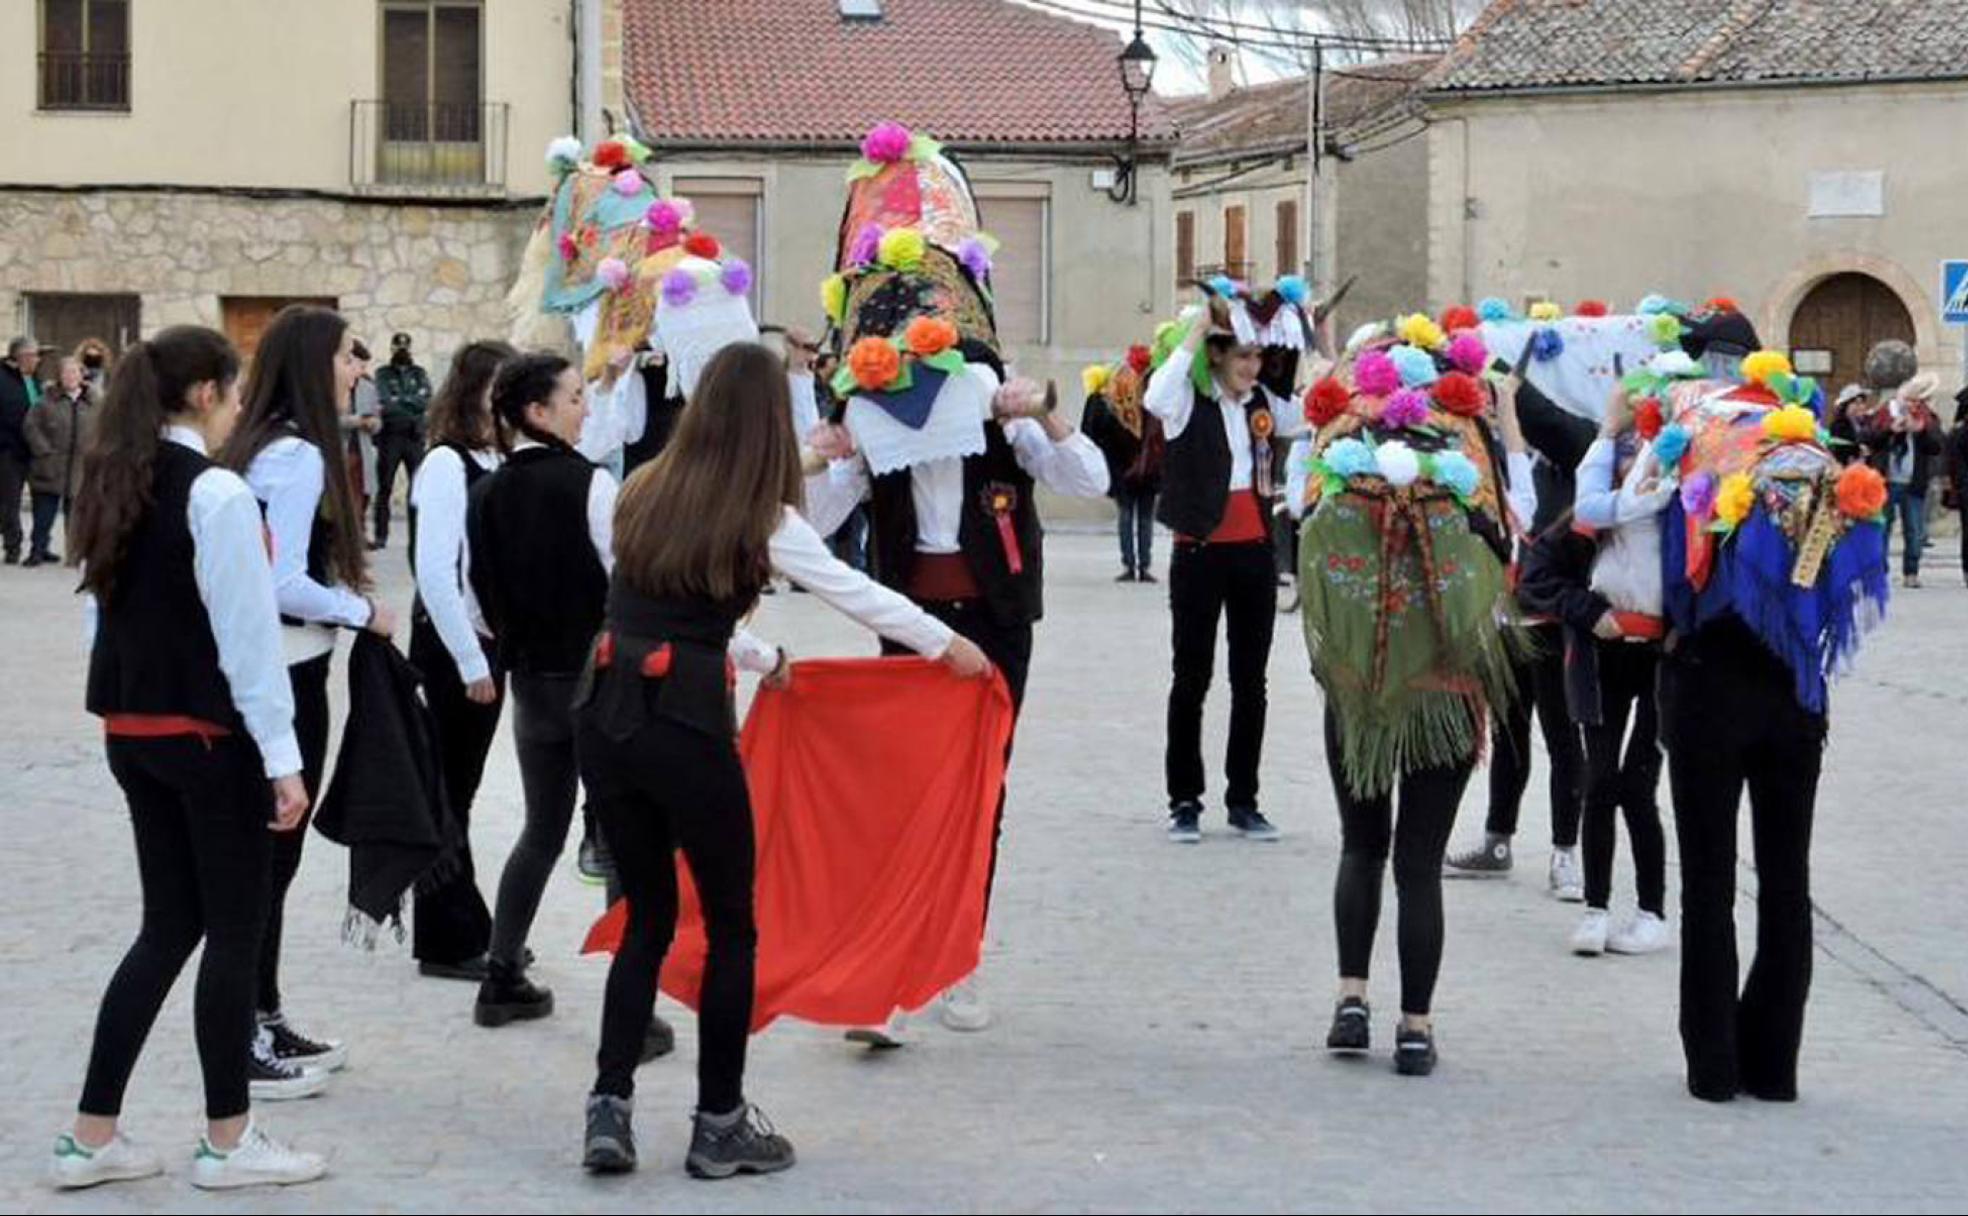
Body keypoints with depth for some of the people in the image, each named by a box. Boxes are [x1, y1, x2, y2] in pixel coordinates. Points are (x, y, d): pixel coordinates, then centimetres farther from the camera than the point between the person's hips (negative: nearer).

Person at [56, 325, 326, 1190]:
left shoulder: (114, 486, 9)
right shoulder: (215, 492, -16)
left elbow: (108, 607, 12)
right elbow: (248, 631, -17)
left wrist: (127, 706, 16)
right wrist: (282, 757, -15)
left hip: (130, 730, 8)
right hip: (210, 733, -8)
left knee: (169, 924, 14)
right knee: (234, 930, 4)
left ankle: (92, 1135, 15)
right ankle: (228, 1141, 12)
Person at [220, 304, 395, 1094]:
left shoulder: (260, 446, 10)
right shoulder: (299, 457, -18)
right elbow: (284, 586, -24)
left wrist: (344, 590, 7)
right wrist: (364, 611, -11)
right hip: (286, 674, -9)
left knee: (266, 852, 16)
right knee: (272, 854, -1)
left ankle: (263, 1021, 26)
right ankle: (245, 1037, 7)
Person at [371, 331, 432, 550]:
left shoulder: (419, 374, 12)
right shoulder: (383, 374, 7)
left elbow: (426, 401, -3)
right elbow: (385, 403, -8)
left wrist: (399, 400, -8)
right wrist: (412, 403, -9)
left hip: (415, 436, 1)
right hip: (389, 436, -1)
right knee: (384, 487, 1)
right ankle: (381, 535, 5)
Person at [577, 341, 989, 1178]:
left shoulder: (644, 496, 10)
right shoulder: (766, 523, -3)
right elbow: (859, 596, 10)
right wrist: (951, 647, 26)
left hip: (607, 717, 5)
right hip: (687, 725, -5)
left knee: (648, 917, 16)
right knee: (730, 925, 11)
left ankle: (608, 1109, 8)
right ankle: (720, 1126, 16)